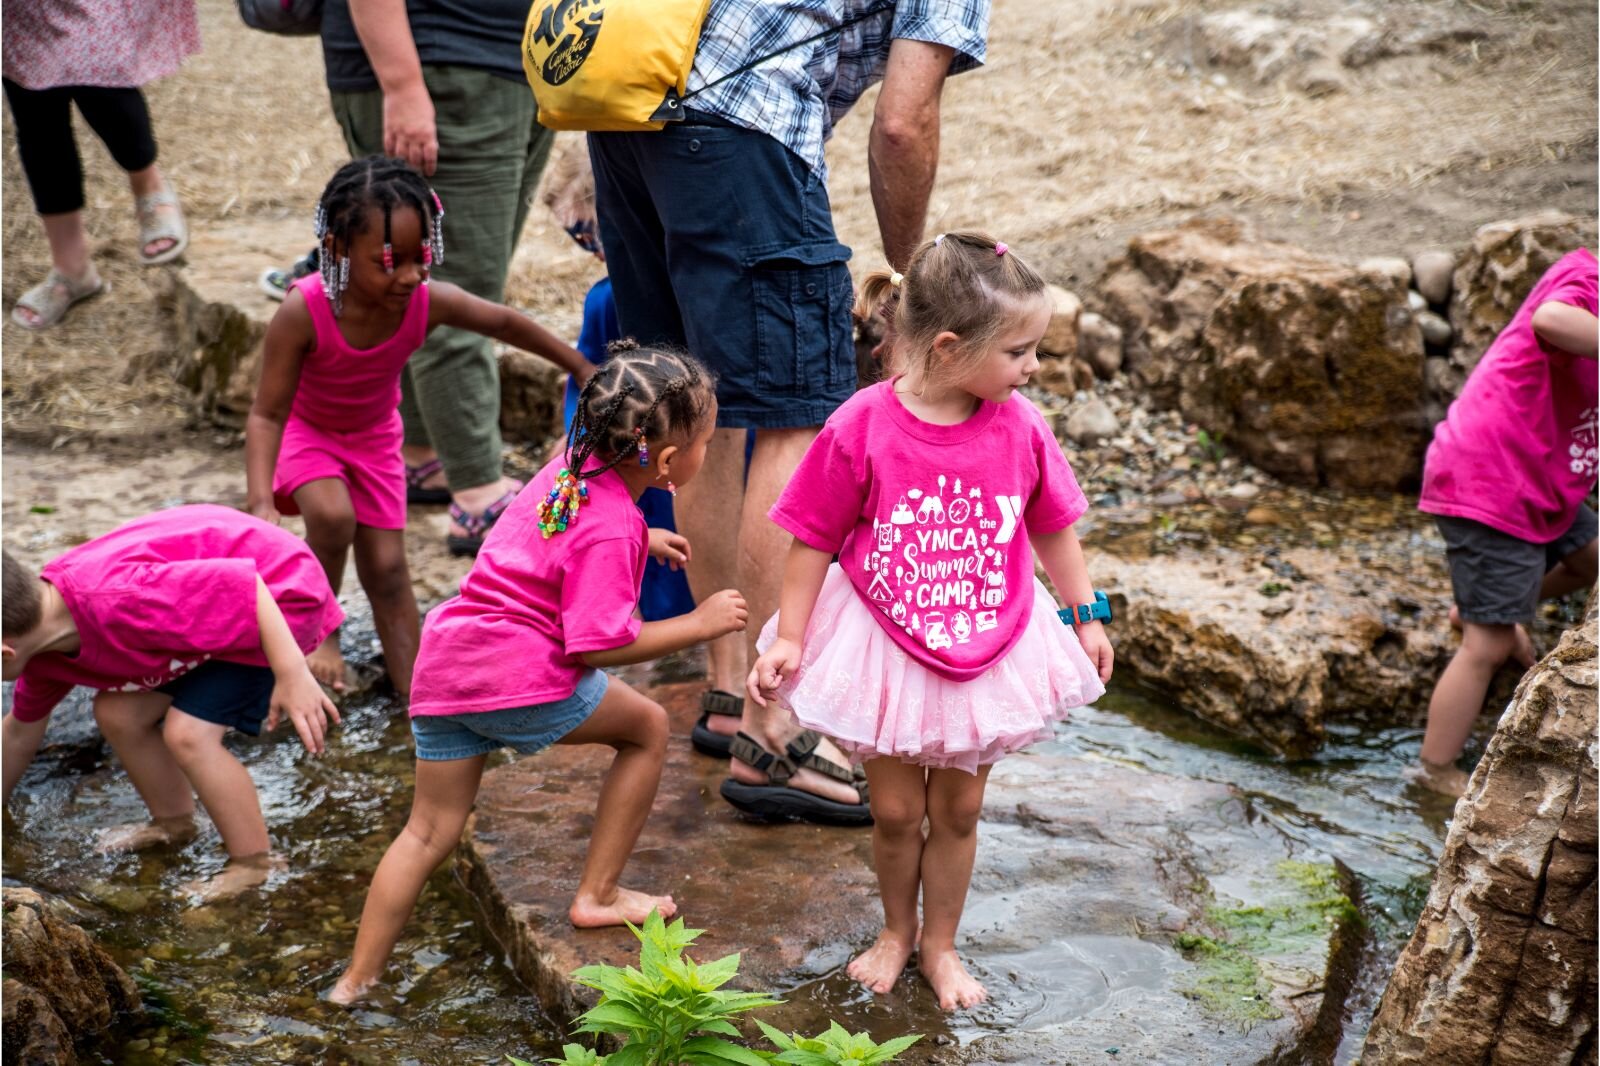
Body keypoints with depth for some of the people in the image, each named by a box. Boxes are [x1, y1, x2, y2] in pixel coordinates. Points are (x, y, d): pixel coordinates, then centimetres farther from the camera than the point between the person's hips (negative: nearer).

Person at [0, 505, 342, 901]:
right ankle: (174, 822, 29)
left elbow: (244, 583, -33)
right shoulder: (42, 650, -4)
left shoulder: (116, 601, -35)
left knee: (189, 732, -18)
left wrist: (293, 673, -32)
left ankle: (253, 867, -1)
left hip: (281, 588, -9)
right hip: (213, 599, 9)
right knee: (117, 714, 5)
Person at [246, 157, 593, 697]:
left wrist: (582, 369, 1)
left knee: (388, 569, 2)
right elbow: (267, 414, -31)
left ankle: (413, 689, 9)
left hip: (373, 434, 3)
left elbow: (508, 324, -10)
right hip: (304, 427, -3)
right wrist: (261, 502, -43)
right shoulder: (303, 311, -37)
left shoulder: (431, 302, -29)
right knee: (333, 516, -29)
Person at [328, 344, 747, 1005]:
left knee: (430, 831, 15)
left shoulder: (576, 463, 10)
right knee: (648, 729, 12)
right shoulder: (610, 532, -15)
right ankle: (597, 895, 18)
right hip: (518, 676, -8)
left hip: (443, 662, 8)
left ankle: (357, 979, 18)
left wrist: (644, 541, 32)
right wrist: (700, 624, -10)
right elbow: (597, 645, -17)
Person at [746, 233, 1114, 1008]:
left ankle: (940, 944, 37)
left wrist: (1086, 617, 10)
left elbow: (1053, 528, 4)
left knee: (957, 810, 15)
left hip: (987, 649, 2)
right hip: (884, 651, -2)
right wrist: (788, 640, -9)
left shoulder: (1019, 428, -12)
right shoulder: (861, 429, -21)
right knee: (895, 811, 12)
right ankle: (896, 929, 40)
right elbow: (813, 539, -11)